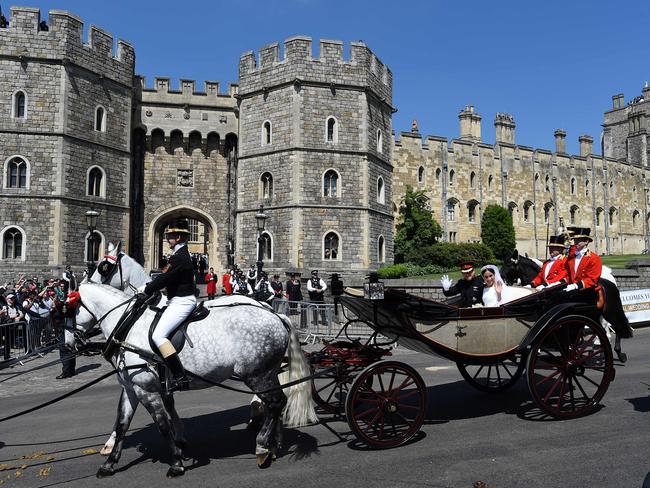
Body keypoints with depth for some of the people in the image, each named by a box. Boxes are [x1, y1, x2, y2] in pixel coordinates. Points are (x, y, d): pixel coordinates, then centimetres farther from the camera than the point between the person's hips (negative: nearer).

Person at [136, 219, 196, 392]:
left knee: (158, 335, -19)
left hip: (182, 302, -11)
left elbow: (164, 279, -18)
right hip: (178, 300, 11)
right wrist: (149, 286, 13)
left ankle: (180, 377, -21)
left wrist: (146, 292, -7)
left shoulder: (180, 257, -18)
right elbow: (165, 276, 21)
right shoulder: (179, 254, 15)